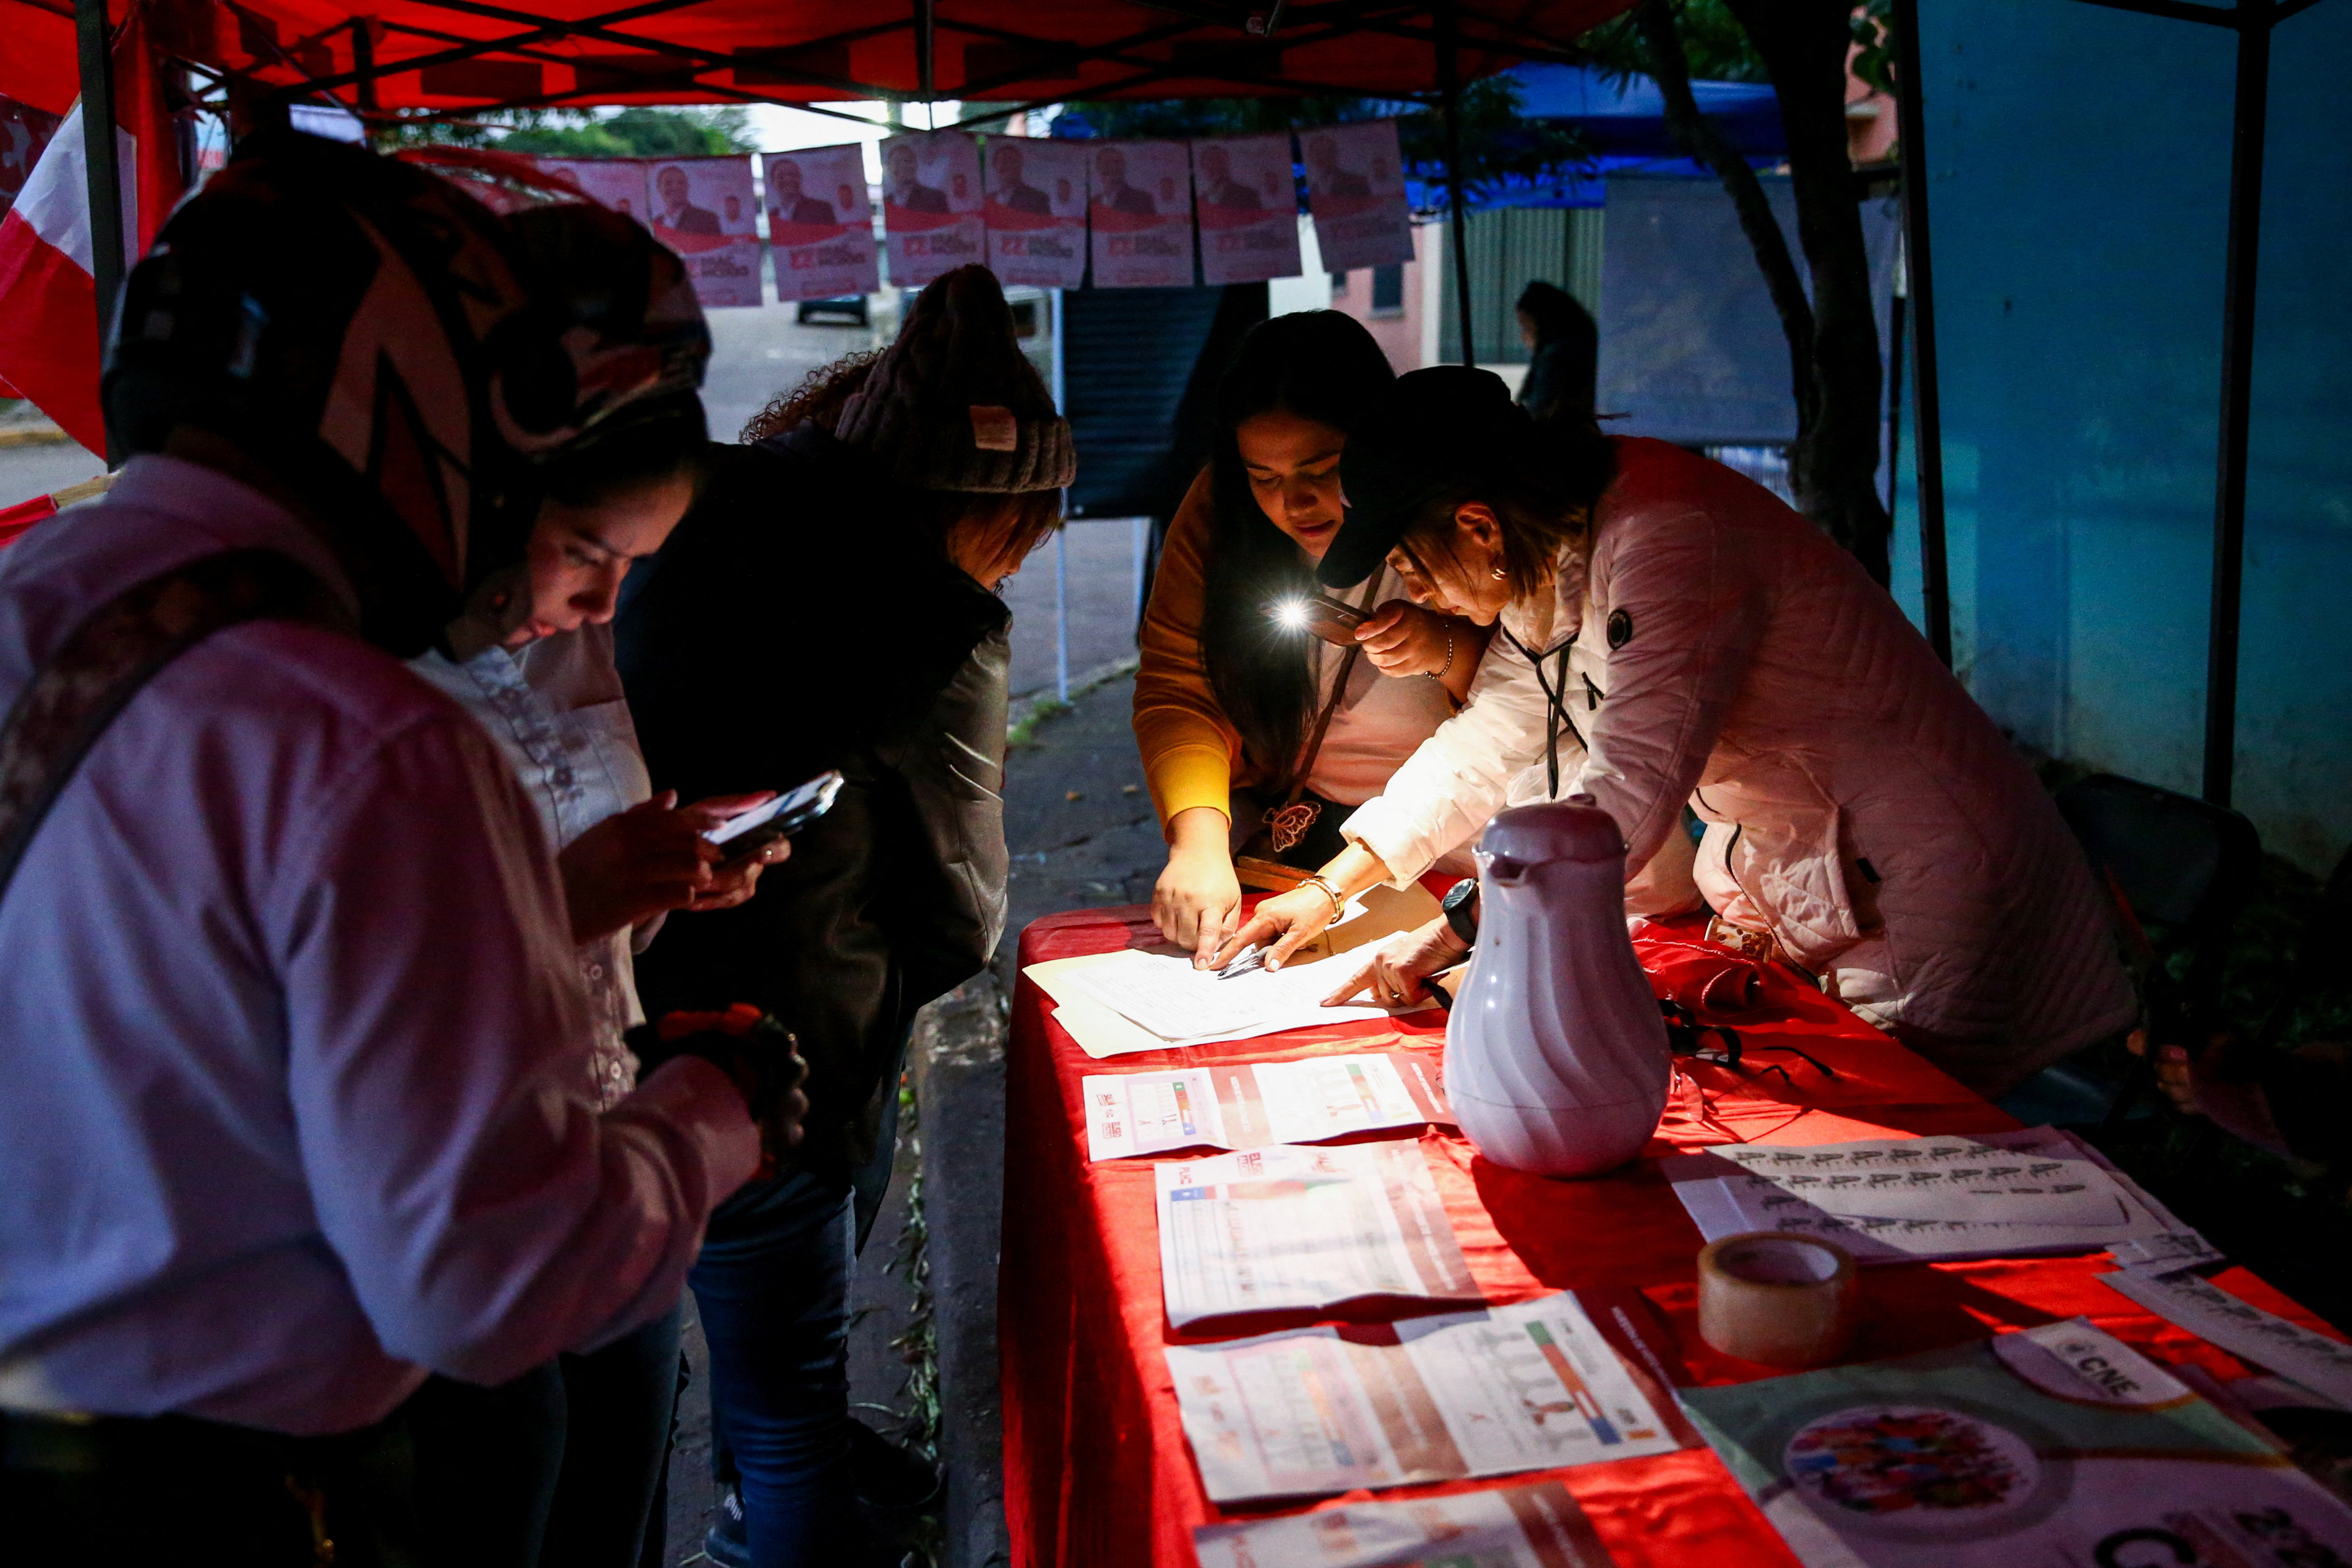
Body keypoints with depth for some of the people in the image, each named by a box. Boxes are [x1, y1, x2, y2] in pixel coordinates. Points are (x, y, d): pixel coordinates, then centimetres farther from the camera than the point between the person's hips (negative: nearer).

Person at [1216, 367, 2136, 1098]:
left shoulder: (1672, 542, -28)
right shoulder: (1563, 545, 1)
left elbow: (1622, 797, -35)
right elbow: (1490, 741, 9)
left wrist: (1450, 936, -30)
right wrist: (1329, 888, 5)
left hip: (1921, 898, -8)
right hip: (1791, 893, 9)